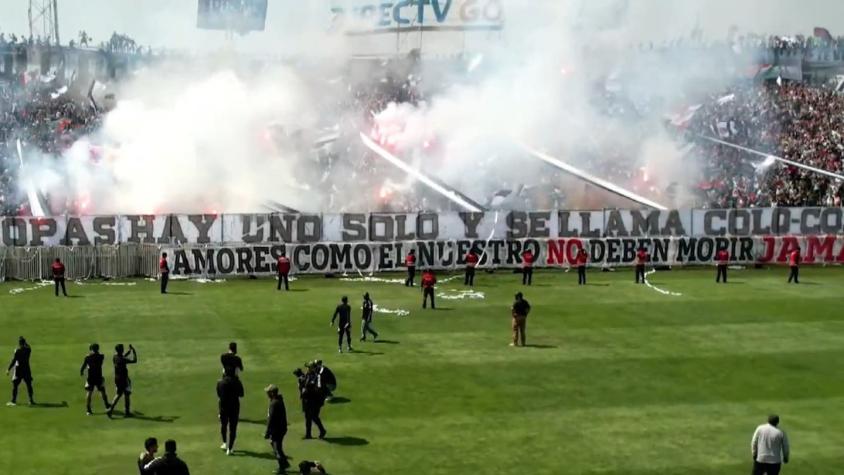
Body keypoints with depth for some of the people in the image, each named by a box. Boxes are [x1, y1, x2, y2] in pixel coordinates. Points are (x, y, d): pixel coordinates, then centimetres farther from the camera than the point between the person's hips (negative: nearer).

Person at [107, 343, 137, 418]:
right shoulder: (123, 360, -23)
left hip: (117, 379, 7)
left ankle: (110, 409, 3)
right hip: (124, 379, -7)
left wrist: (129, 351, 20)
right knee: (127, 395, 7)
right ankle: (127, 412, 15)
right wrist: (134, 352, -11)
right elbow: (134, 361, -21)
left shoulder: (115, 357, 1)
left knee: (118, 394, 16)